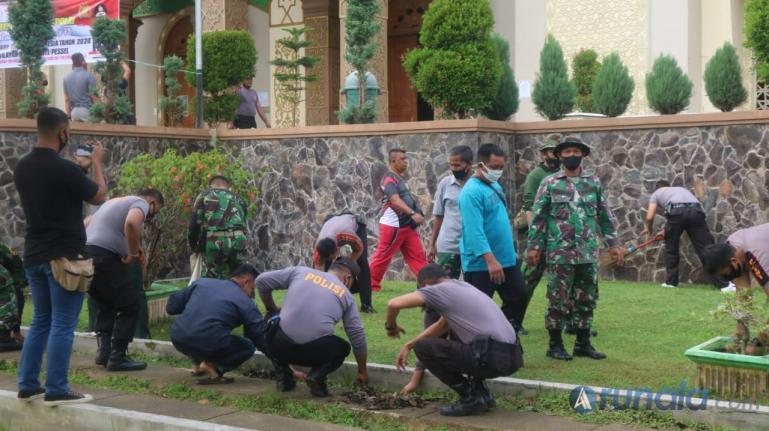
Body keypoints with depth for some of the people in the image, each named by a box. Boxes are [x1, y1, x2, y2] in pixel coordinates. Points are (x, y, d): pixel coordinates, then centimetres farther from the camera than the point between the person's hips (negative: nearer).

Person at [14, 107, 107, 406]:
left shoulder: (22, 168, 5)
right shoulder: (64, 169, -18)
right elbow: (99, 196, -3)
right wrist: (96, 163, 12)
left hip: (34, 255, 7)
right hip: (63, 255, -7)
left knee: (40, 321, 16)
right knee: (62, 324, -2)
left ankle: (27, 385, 17)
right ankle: (56, 390, 0)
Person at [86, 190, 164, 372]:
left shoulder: (114, 202, 29)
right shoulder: (140, 203, 1)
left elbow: (86, 223, 34)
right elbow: (131, 223, -22)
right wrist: (134, 252, -10)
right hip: (104, 256, -9)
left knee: (105, 304, 24)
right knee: (130, 304, 3)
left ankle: (103, 350, 14)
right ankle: (117, 357, 3)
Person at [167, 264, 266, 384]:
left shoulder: (202, 282, 18)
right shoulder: (245, 302, 7)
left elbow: (171, 307, 20)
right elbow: (261, 338, 9)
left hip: (178, 339, 6)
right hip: (208, 345, -5)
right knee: (248, 346, 18)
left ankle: (199, 363, 25)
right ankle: (213, 367, -3)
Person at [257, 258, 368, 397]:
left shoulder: (301, 271, 17)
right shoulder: (346, 295, 17)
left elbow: (261, 281, 16)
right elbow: (358, 335, 18)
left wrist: (271, 309, 33)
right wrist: (362, 371, 30)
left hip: (280, 346, 1)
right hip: (315, 353, -1)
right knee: (343, 348, 32)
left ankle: (283, 375, 21)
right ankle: (317, 375, 3)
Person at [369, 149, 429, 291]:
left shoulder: (399, 178, 15)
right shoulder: (389, 179, -15)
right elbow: (395, 200, -30)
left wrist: (416, 213, 12)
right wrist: (412, 214, -41)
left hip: (407, 225, 9)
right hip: (393, 226, -9)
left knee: (417, 255, 4)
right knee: (383, 257, 1)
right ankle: (371, 285, 11)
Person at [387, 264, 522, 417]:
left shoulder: (439, 289, -1)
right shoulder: (461, 286, 24)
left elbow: (394, 304, -8)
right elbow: (442, 325, 36)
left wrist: (391, 327, 15)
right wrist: (408, 346, 35)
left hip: (493, 357, -9)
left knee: (423, 347, 3)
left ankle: (471, 398, 3)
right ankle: (481, 393, 20)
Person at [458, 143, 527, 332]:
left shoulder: (495, 185, 11)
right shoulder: (472, 192, -18)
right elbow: (475, 231, -26)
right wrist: (490, 260, -32)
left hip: (507, 259, 9)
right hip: (480, 264, -9)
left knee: (518, 297, 13)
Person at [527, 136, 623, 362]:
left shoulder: (594, 183, 7)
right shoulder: (550, 183, -2)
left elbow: (605, 215, 11)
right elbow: (537, 217, -1)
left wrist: (613, 243, 7)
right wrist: (534, 247, -7)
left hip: (588, 253, 4)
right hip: (560, 254, -3)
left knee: (586, 300, 9)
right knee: (559, 300, 0)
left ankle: (583, 343, 19)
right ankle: (555, 344, 10)